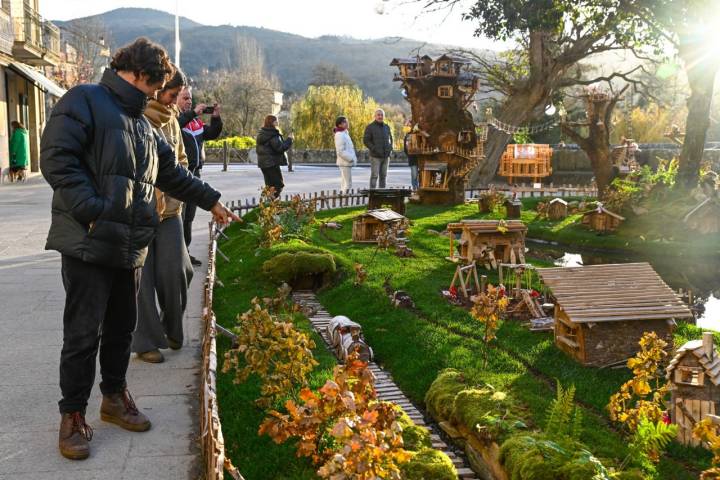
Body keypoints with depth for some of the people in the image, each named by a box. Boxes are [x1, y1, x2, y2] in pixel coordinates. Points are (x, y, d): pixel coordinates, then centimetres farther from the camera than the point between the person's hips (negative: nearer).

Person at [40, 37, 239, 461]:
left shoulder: (141, 123, 20)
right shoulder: (85, 101, -6)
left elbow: (172, 172, 27)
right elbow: (57, 159, -17)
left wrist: (211, 201, 27)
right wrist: (93, 212, -21)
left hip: (130, 246, 8)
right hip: (89, 245, -8)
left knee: (122, 328, 15)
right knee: (84, 331, -1)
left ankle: (114, 395, 32)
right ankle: (73, 414, 12)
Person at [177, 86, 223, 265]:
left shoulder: (195, 120, 18)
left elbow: (211, 134, 20)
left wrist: (216, 118, 5)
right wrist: (193, 113, -26)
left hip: (195, 171, 8)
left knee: (189, 216, 13)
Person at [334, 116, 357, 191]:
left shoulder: (345, 134, 16)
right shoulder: (340, 135, -16)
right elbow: (340, 151, -21)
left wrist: (354, 158, 10)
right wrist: (351, 159, -20)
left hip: (347, 162, 10)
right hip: (345, 163, -10)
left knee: (344, 183, 12)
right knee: (348, 183, -10)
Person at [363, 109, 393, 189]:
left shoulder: (387, 127, 14)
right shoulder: (370, 127, -3)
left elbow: (390, 139, 23)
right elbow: (366, 140, -7)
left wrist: (390, 149, 7)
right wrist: (374, 149, -15)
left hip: (386, 156, 5)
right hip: (375, 156, -5)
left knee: (383, 176, 7)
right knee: (374, 176, -8)